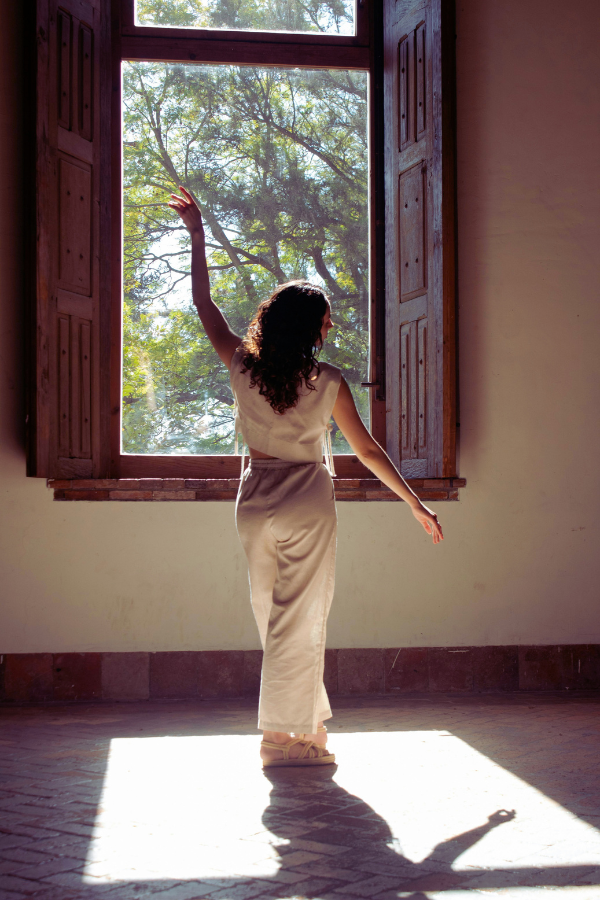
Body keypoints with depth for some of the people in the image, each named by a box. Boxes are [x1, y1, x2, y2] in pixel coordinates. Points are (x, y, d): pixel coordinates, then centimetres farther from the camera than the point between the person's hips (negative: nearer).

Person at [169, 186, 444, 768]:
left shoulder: (243, 367, -5)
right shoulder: (328, 383, -11)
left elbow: (204, 304, 5)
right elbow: (366, 450, -7)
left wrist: (197, 235, 14)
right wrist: (416, 504, 2)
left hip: (255, 498, 4)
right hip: (307, 502, -4)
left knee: (273, 616, 13)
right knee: (299, 619, 3)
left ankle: (309, 723, 19)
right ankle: (285, 736, 7)